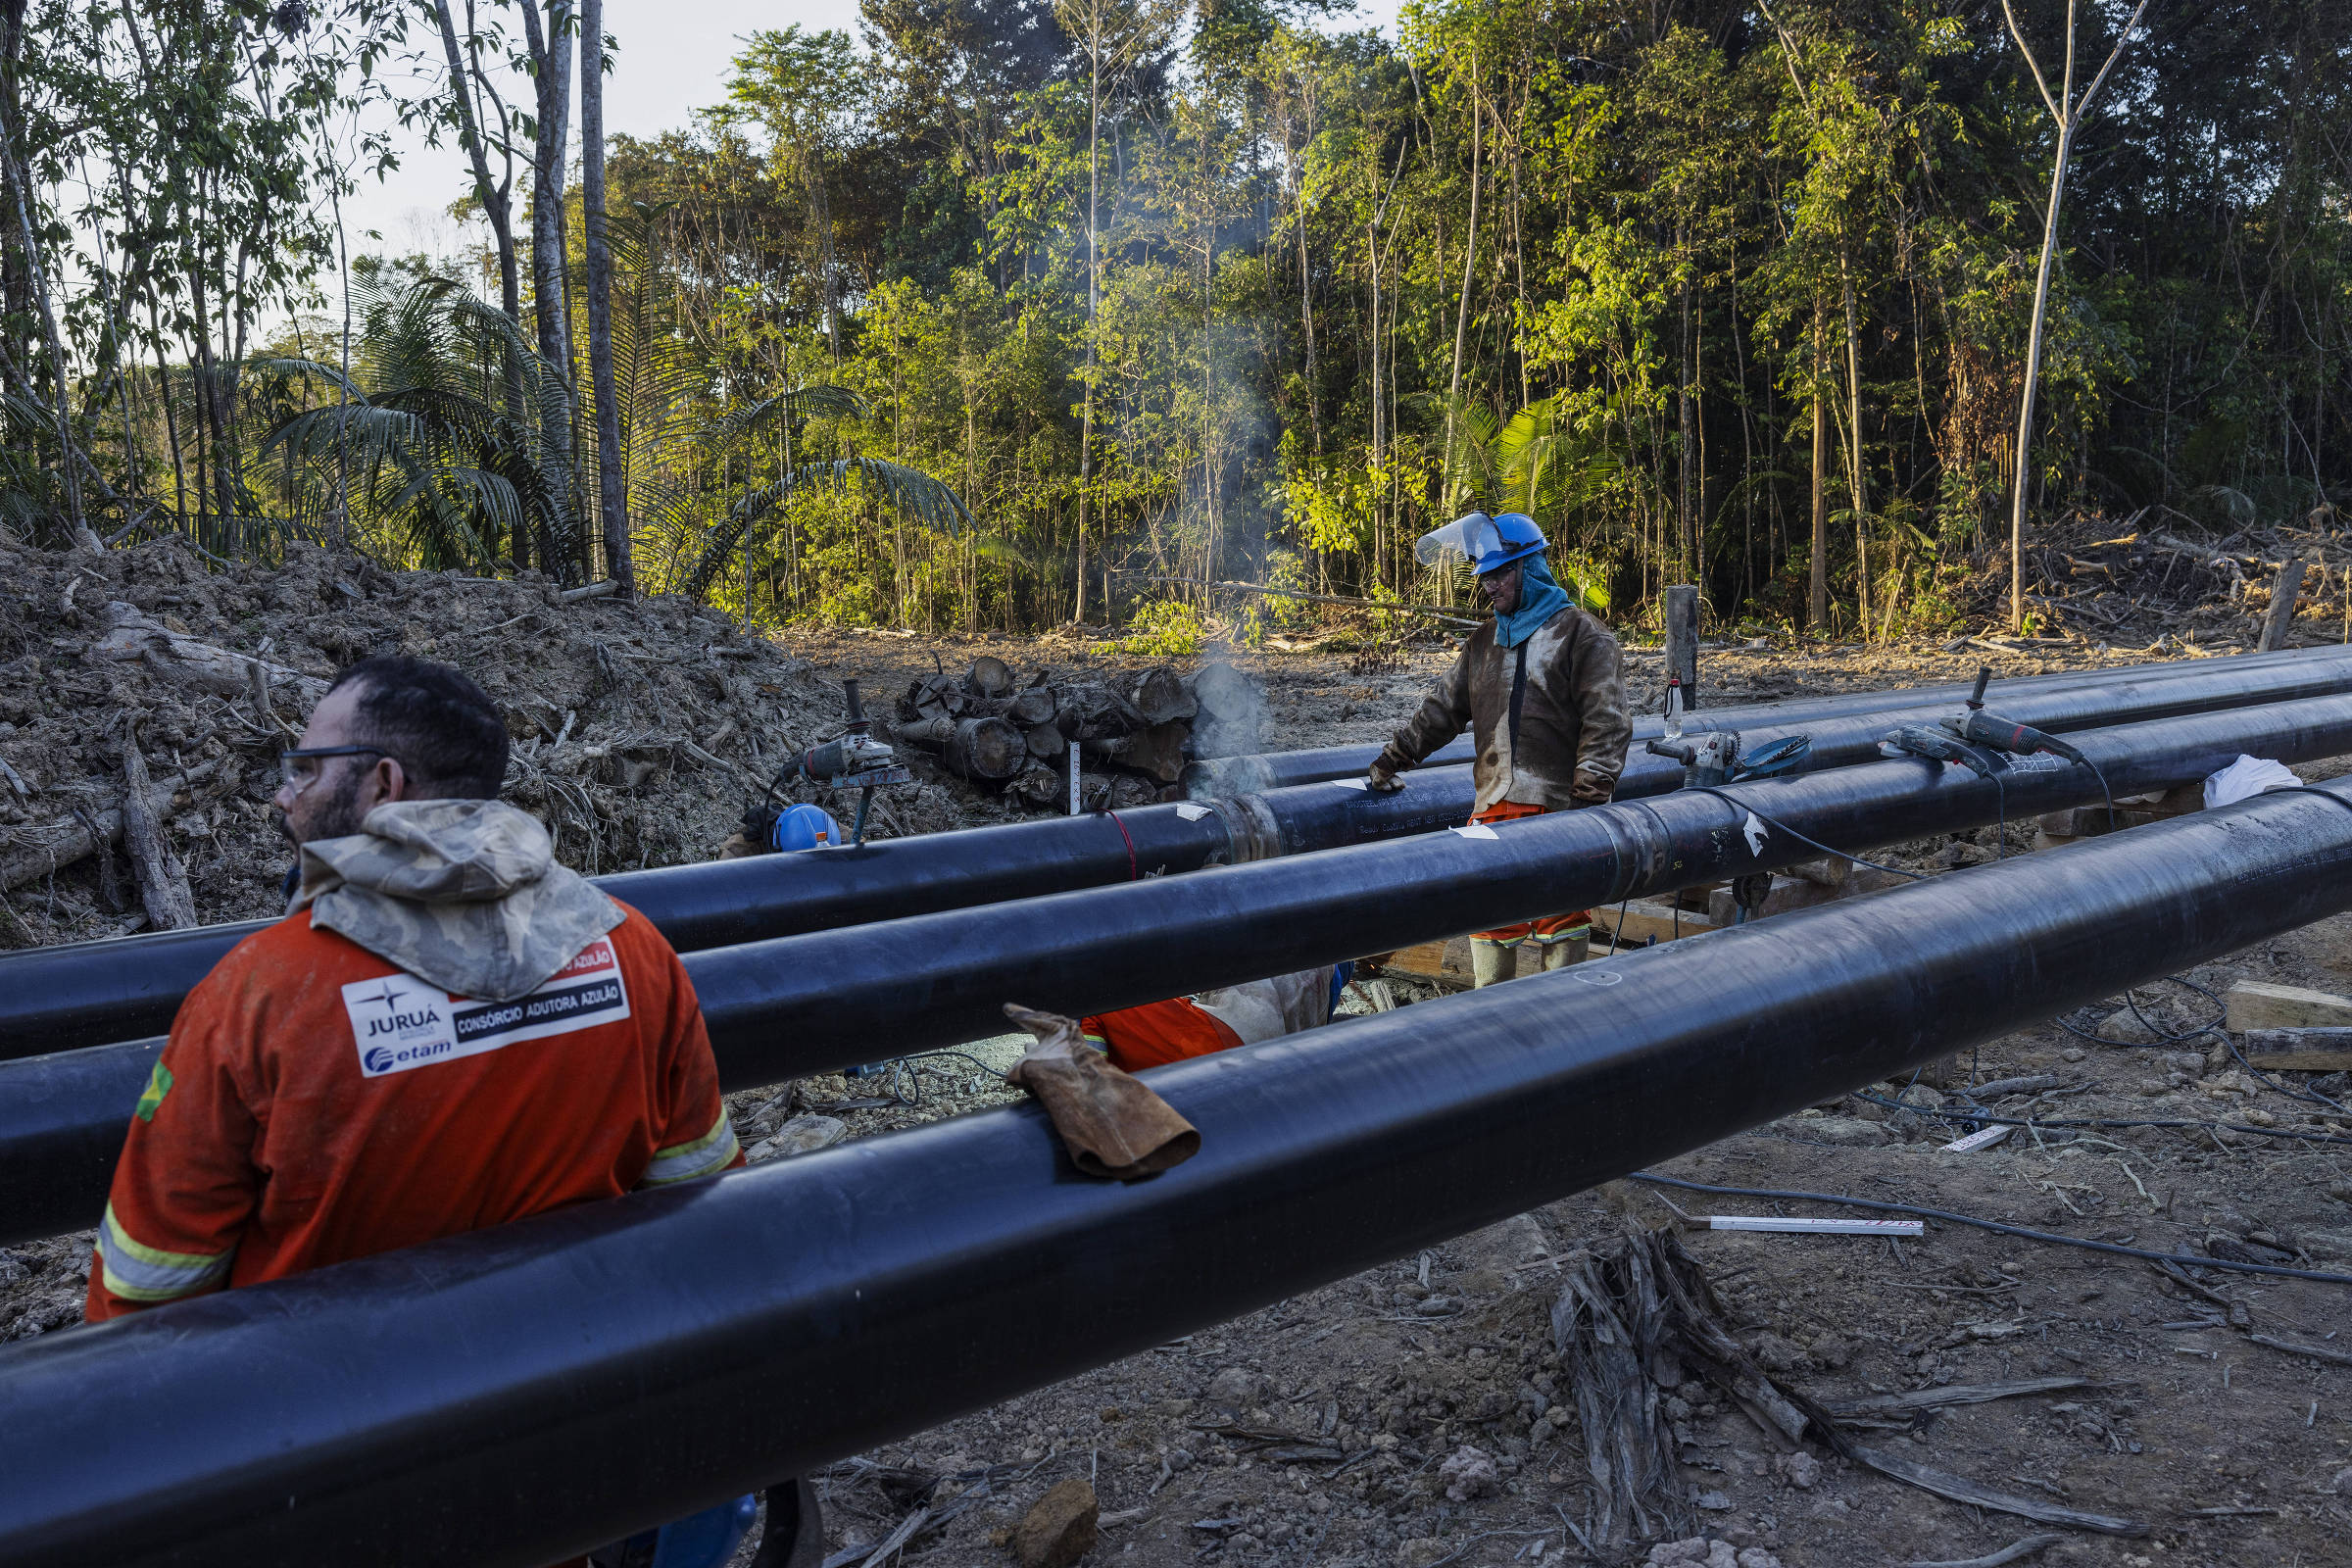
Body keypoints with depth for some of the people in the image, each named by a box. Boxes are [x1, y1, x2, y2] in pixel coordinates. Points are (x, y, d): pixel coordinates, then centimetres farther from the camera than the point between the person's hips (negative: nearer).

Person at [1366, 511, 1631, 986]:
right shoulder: (1483, 643, 19)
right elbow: (1443, 706, 25)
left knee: (1561, 916, 1)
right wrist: (1393, 756, 22)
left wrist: (1590, 796, -16)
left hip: (1559, 803, -5)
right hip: (1495, 802, 5)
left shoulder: (1581, 635, 0)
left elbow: (1604, 722, -8)